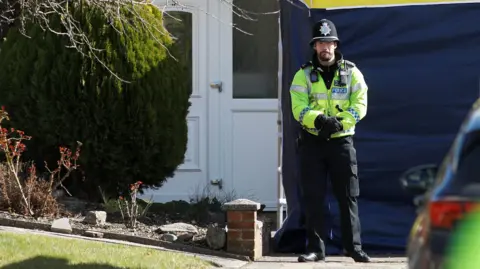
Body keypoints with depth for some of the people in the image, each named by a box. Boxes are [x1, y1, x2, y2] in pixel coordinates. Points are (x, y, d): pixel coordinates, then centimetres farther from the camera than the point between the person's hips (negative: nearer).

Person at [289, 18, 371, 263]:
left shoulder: (352, 73, 4)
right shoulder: (304, 75, 3)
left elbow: (359, 106, -4)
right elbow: (299, 108, -8)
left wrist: (340, 122, -21)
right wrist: (319, 119, -26)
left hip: (341, 141, 0)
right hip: (312, 142, 0)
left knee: (348, 197, 2)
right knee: (313, 198, -1)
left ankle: (353, 246, 9)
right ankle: (315, 248, 4)